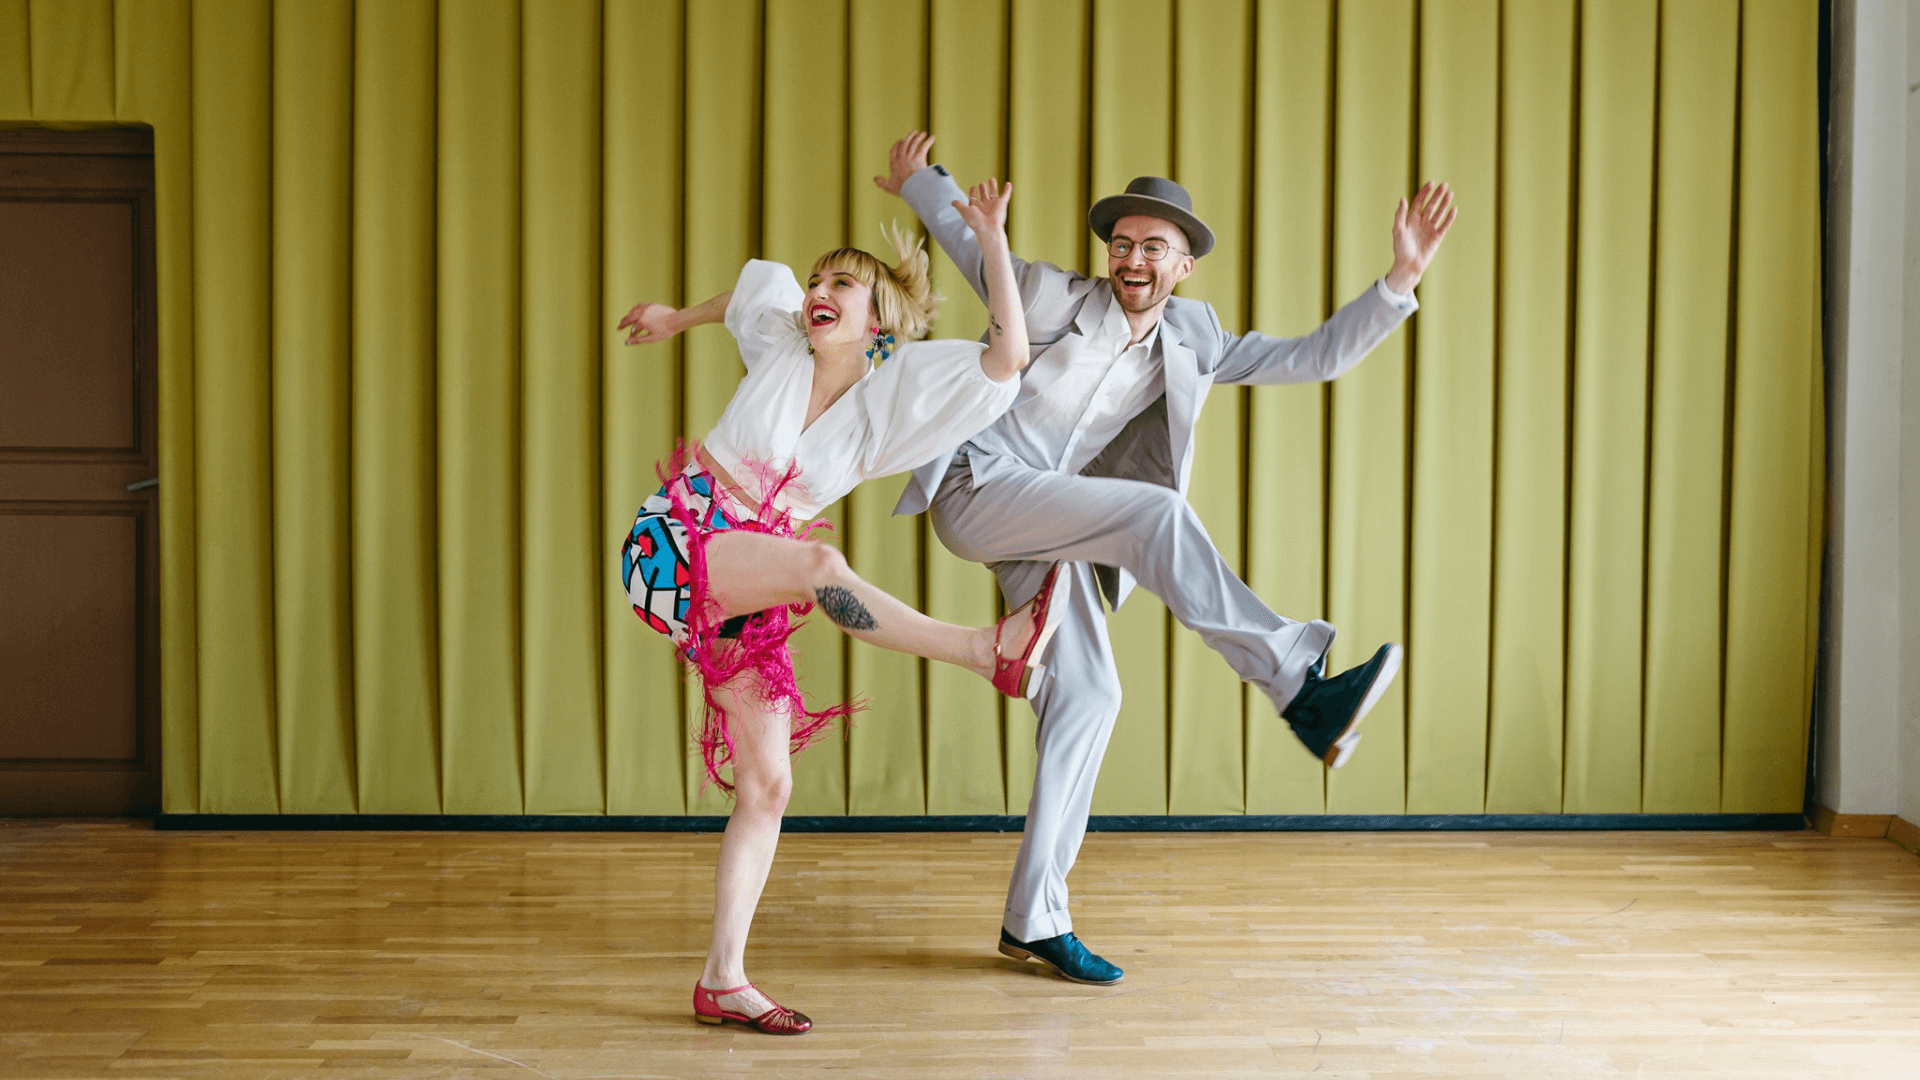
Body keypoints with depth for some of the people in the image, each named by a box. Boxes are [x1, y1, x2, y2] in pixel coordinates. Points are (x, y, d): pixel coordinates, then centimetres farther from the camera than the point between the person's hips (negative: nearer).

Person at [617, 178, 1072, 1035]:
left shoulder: (890, 398, 1)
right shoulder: (778, 345, 3)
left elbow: (1007, 359, -10)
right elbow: (759, 282, 28)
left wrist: (992, 244, -12)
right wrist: (677, 319, 38)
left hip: (745, 591, 3)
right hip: (673, 542, -3)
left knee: (767, 784, -2)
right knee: (821, 565, -34)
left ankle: (722, 980, 4)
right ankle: (989, 650, -34)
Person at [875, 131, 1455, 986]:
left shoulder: (1190, 343, 7)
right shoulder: (1055, 300, -6)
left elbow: (1315, 357, 5)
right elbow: (974, 246, 14)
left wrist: (1401, 279, -2)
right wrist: (918, 184, 22)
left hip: (1045, 527, 7)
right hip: (976, 488, -6)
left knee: (1088, 697, -4)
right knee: (1157, 514, -28)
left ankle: (1033, 920, 4)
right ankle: (1301, 691, -35)